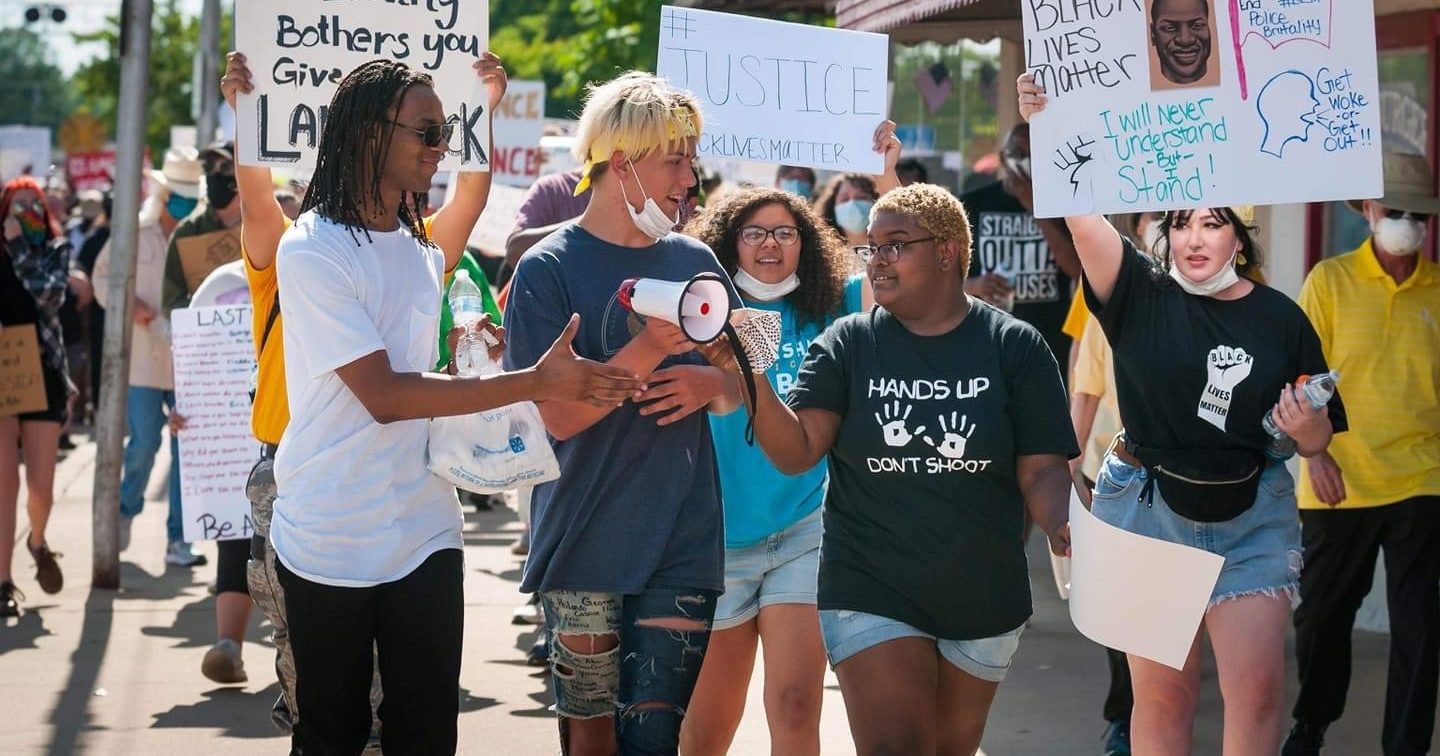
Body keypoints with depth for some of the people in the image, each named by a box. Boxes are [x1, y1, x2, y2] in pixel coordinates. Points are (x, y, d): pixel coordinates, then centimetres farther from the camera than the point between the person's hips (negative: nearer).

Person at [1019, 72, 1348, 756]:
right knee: (1162, 692, 3)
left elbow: (1318, 439, 9)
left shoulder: (1280, 319, 2)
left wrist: (1306, 429, -15)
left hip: (1251, 519, 1)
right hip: (1147, 511, -1)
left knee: (1257, 687, -5)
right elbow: (1079, 212, -18)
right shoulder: (1141, 299, -3)